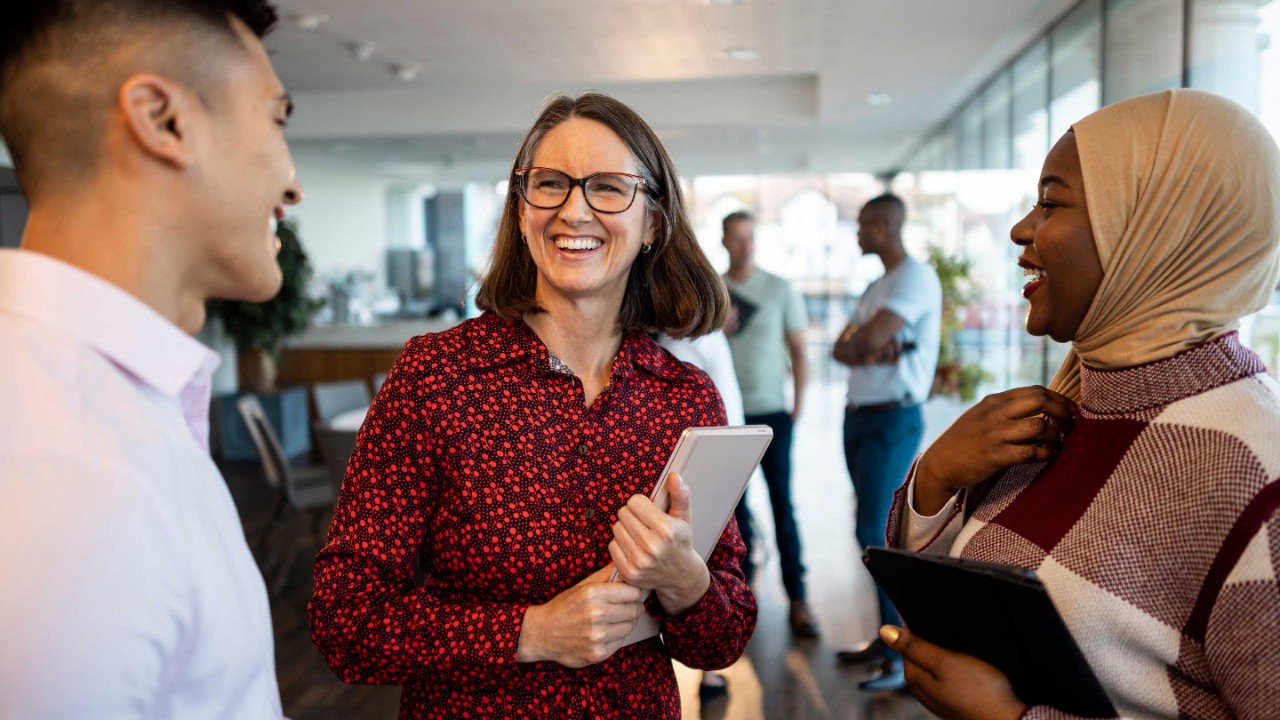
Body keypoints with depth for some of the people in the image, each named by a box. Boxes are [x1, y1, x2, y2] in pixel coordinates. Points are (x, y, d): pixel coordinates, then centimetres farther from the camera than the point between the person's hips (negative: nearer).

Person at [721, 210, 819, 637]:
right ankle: (742, 584, 21)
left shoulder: (779, 289, 1)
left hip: (771, 413, -2)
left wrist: (798, 406, -4)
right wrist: (716, 330, -11)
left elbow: (797, 351, 3)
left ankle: (797, 598, 2)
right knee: (736, 503, 8)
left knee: (782, 503, -3)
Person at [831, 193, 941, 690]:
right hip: (858, 416, 9)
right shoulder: (876, 287, 18)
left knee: (874, 533, -12)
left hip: (893, 419, -9)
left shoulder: (917, 277, -11)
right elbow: (842, 350, 7)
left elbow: (868, 340, -23)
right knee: (875, 532, 10)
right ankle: (889, 637, 19)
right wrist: (875, 352, -13)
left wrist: (857, 341, -1)